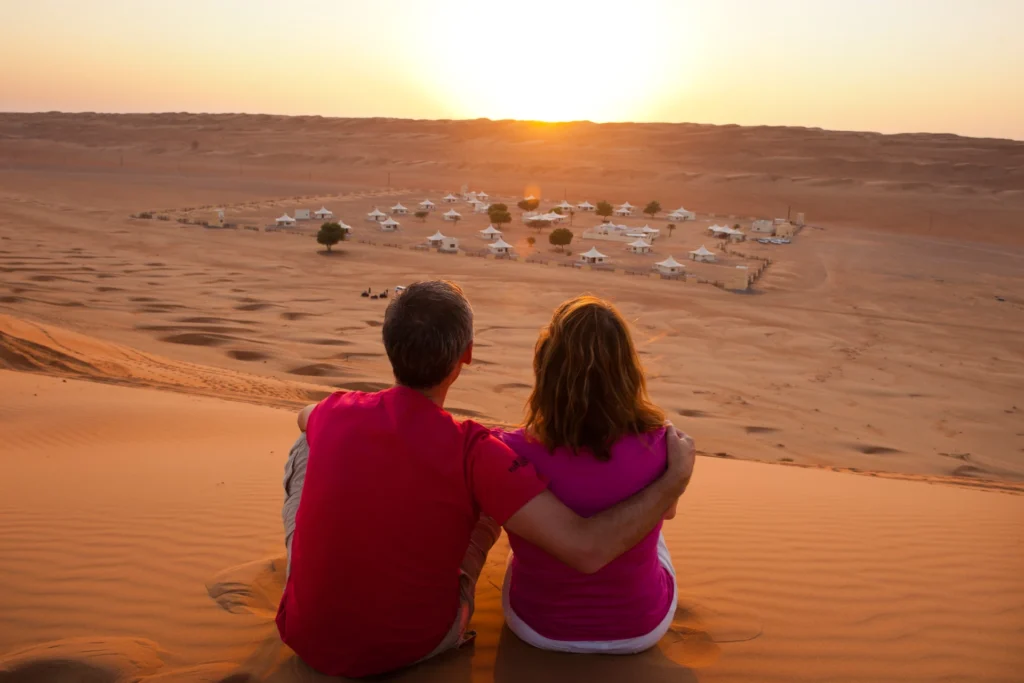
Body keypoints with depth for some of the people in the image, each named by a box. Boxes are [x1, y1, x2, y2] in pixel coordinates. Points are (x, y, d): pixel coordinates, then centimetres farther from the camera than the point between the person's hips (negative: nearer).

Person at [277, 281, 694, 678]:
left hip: (309, 642, 2)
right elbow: (588, 550, -32)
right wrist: (675, 477, -18)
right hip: (418, 647, -2)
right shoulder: (474, 453, -27)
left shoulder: (335, 414, -14)